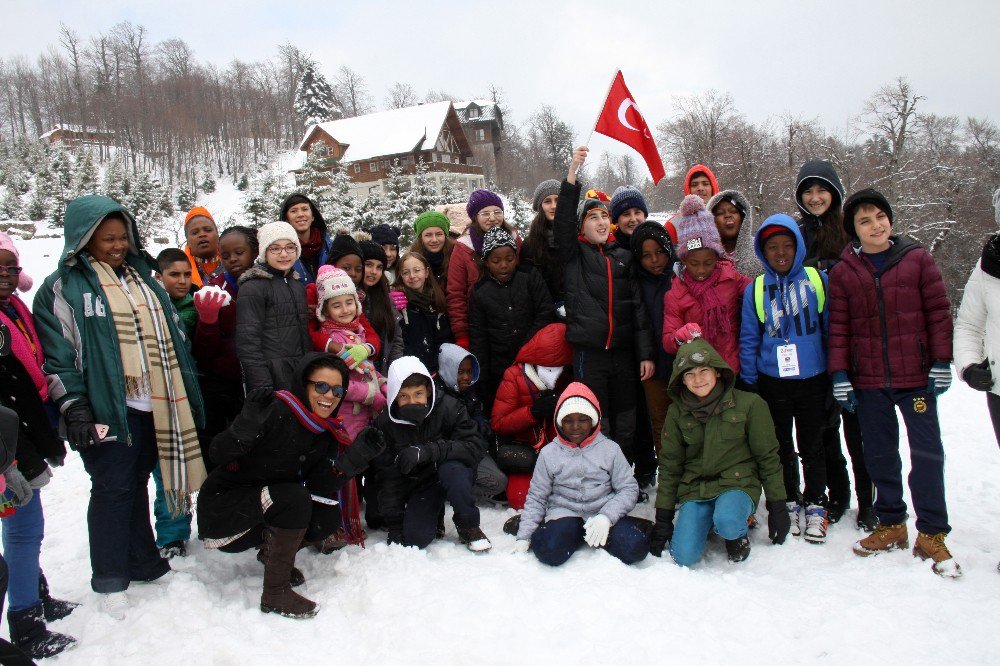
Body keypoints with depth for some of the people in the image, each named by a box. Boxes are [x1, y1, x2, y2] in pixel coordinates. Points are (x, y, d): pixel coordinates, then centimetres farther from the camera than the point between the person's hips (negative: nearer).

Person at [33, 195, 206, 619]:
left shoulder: (140, 277, 17)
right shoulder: (64, 286, -3)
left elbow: (171, 336, 21)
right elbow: (57, 353, -8)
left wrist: (184, 392, 18)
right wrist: (73, 407, -14)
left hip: (155, 407, 6)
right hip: (108, 410, -6)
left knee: (136, 485, 16)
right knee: (113, 491, -1)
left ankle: (144, 564, 28)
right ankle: (110, 584, 12)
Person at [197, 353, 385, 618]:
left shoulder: (328, 432, 0)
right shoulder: (276, 410, -22)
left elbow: (319, 489, -10)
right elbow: (219, 454, -25)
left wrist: (356, 456, -22)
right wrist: (248, 423, -44)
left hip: (268, 511, 7)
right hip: (221, 508, -7)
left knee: (328, 518, -11)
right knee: (294, 498, -29)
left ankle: (271, 552, 15)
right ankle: (275, 593, -17)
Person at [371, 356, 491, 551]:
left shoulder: (449, 408, -21)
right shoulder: (386, 423, -12)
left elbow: (476, 447, -26)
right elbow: (387, 476, -8)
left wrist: (428, 451, -37)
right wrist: (393, 525, -11)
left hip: (455, 475, -2)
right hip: (419, 485, 2)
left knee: (451, 469, -36)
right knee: (414, 538, -20)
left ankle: (469, 527, -12)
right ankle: (433, 514, 15)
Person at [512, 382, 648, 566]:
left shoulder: (610, 449, 5)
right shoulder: (549, 453, 7)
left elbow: (628, 488, 2)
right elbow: (536, 498, 9)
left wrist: (606, 516, -15)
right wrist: (523, 537, -1)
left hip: (603, 513, 1)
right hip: (564, 514, -1)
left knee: (635, 548, -26)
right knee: (550, 551, -32)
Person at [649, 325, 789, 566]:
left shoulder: (749, 404, -7)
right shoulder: (677, 412, 1)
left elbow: (768, 458, 0)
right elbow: (669, 465, 6)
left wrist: (777, 506, 0)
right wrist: (663, 517, 5)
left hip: (738, 484, -2)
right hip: (694, 489, 3)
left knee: (726, 522, -36)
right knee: (684, 557, -18)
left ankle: (737, 533, 2)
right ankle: (708, 522, 14)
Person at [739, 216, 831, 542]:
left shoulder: (818, 280, -2)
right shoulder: (755, 290, 1)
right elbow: (748, 340, 3)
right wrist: (749, 384, 1)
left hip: (812, 380, -1)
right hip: (772, 381, 1)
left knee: (812, 447, 9)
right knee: (782, 447, 13)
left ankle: (815, 505, 25)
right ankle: (790, 502, 30)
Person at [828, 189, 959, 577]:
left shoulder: (917, 259, 1)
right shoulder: (843, 272, 3)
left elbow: (939, 311, 3)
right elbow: (838, 327, 2)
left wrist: (941, 362, -3)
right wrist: (839, 374, -4)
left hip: (916, 376, -1)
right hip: (868, 381, 1)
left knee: (927, 452, 1)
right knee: (879, 454, 10)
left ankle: (931, 534, 13)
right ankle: (891, 524, 25)